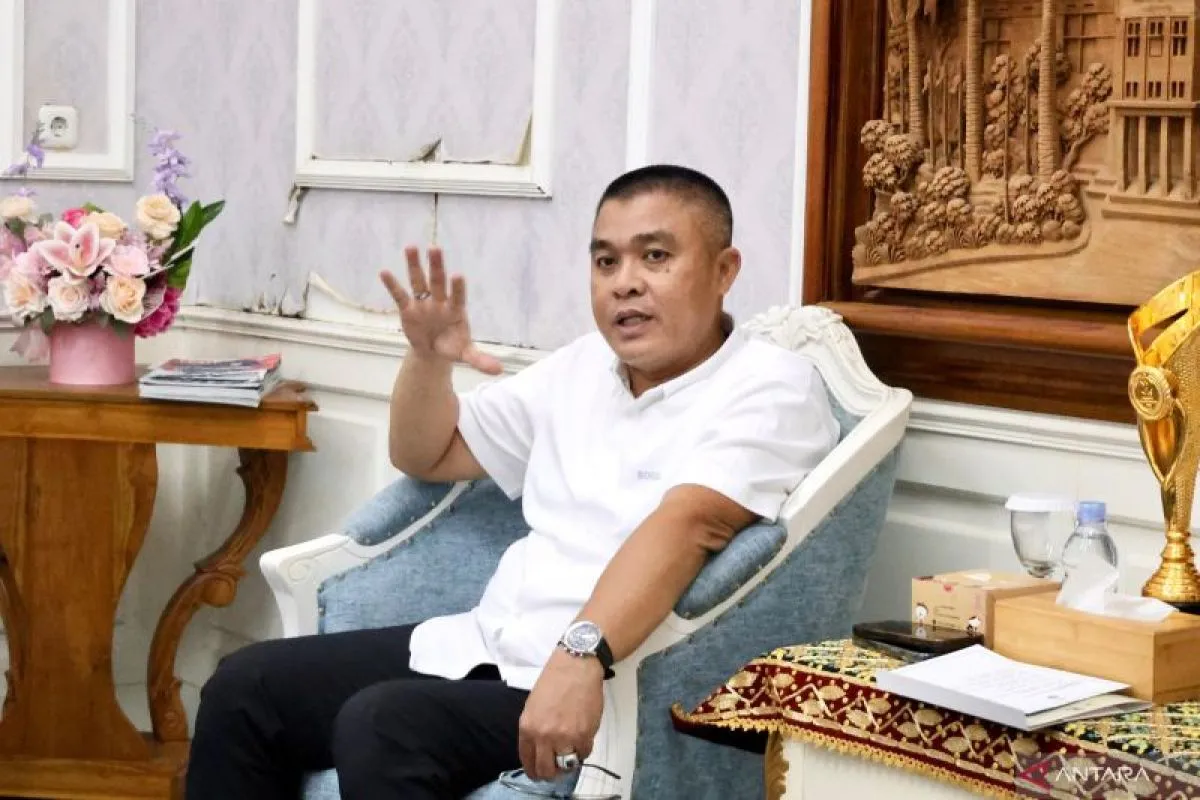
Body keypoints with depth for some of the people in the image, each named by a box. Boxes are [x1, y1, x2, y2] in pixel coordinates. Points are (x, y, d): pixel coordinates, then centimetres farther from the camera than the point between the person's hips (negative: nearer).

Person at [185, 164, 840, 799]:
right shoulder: (584, 366, 17)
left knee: (380, 728, -29)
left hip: (602, 687, -8)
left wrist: (582, 655, -40)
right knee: (245, 688, -1)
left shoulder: (769, 387, -7)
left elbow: (685, 525, -25)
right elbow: (427, 457, 25)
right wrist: (429, 358, 5)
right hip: (479, 646, 8)